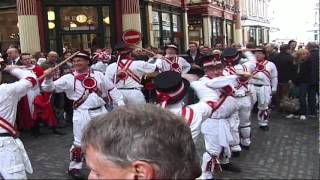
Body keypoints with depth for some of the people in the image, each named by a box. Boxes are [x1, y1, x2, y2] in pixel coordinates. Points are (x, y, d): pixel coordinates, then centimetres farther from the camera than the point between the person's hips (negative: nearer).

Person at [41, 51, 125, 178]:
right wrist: (48, 78, -27)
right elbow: (49, 88, -7)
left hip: (100, 111, 3)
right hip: (82, 113, -3)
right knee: (79, 142, 0)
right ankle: (74, 167, 19)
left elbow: (111, 89, 10)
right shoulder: (68, 78, -4)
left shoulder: (98, 74, 3)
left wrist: (120, 103, 4)